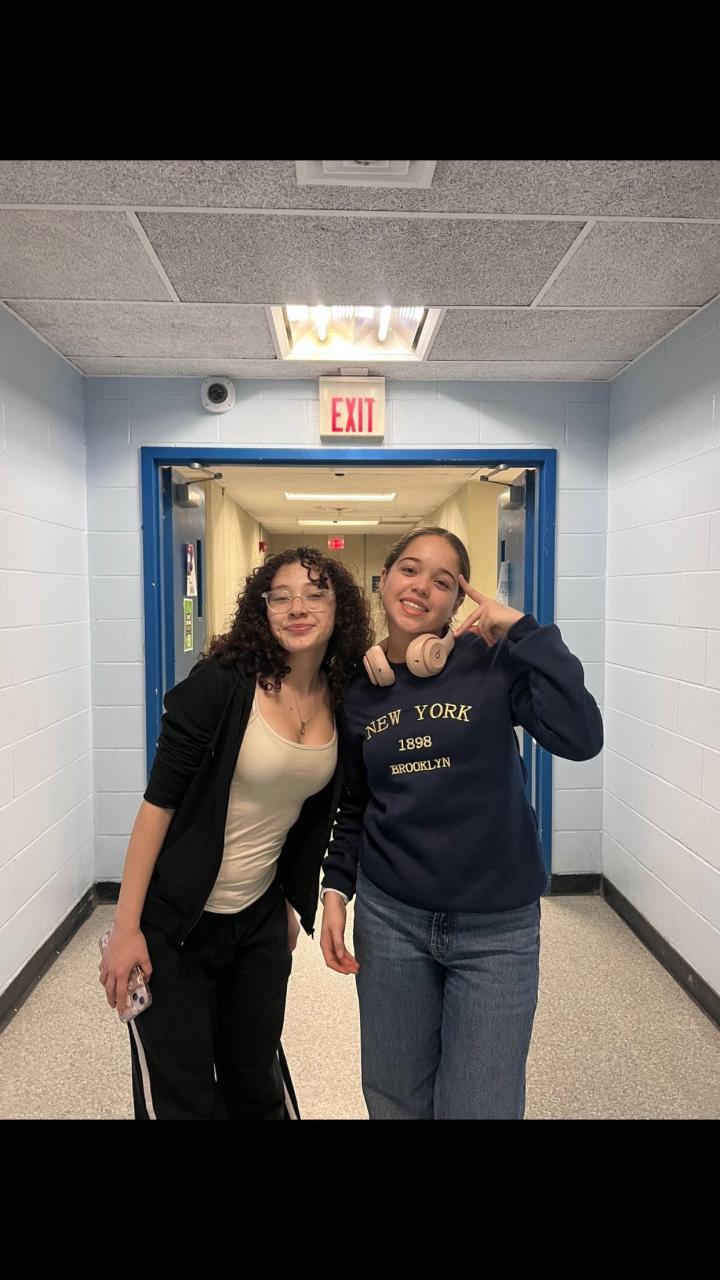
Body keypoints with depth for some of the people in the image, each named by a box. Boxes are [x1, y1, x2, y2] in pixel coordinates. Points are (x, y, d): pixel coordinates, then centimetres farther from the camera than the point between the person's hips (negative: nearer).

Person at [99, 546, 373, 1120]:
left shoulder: (343, 701, -4)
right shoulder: (222, 682, -19)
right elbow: (159, 802, -16)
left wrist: (295, 901, 14)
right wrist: (125, 927, -14)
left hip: (262, 921, 5)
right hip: (173, 923, -4)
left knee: (256, 1081, 19)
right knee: (180, 1098, 9)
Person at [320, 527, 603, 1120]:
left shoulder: (493, 662, -10)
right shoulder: (357, 689, 1)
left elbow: (580, 737, -25)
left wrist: (522, 628, -21)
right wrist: (336, 888, 5)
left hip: (497, 926, -3)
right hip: (389, 917, 3)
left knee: (476, 1107, 10)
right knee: (395, 1101, 20)